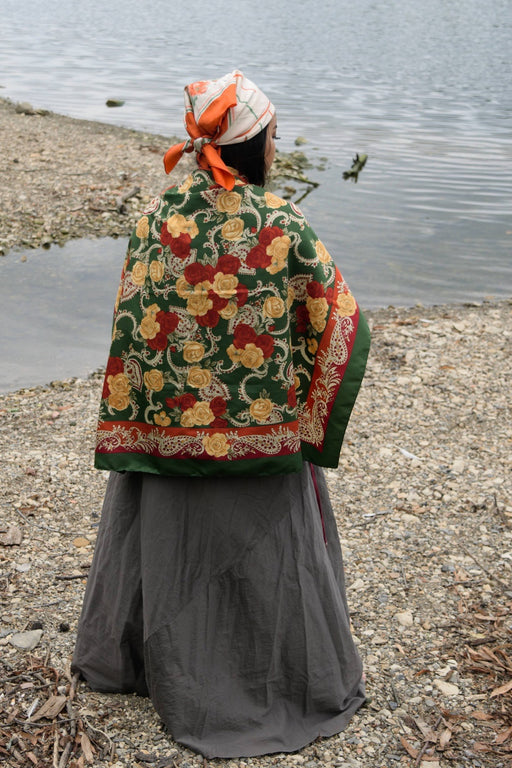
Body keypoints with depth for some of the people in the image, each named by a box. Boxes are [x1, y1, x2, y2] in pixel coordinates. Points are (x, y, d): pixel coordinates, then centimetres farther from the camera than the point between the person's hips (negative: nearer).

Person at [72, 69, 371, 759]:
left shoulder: (157, 219, -8)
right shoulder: (284, 225, -13)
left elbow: (132, 332, -6)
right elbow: (341, 323, -9)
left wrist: (130, 429, 3)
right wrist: (309, 415, 4)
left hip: (172, 427, 2)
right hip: (263, 434, -2)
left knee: (172, 541, 21)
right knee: (268, 551, 15)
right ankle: (297, 685, 33)